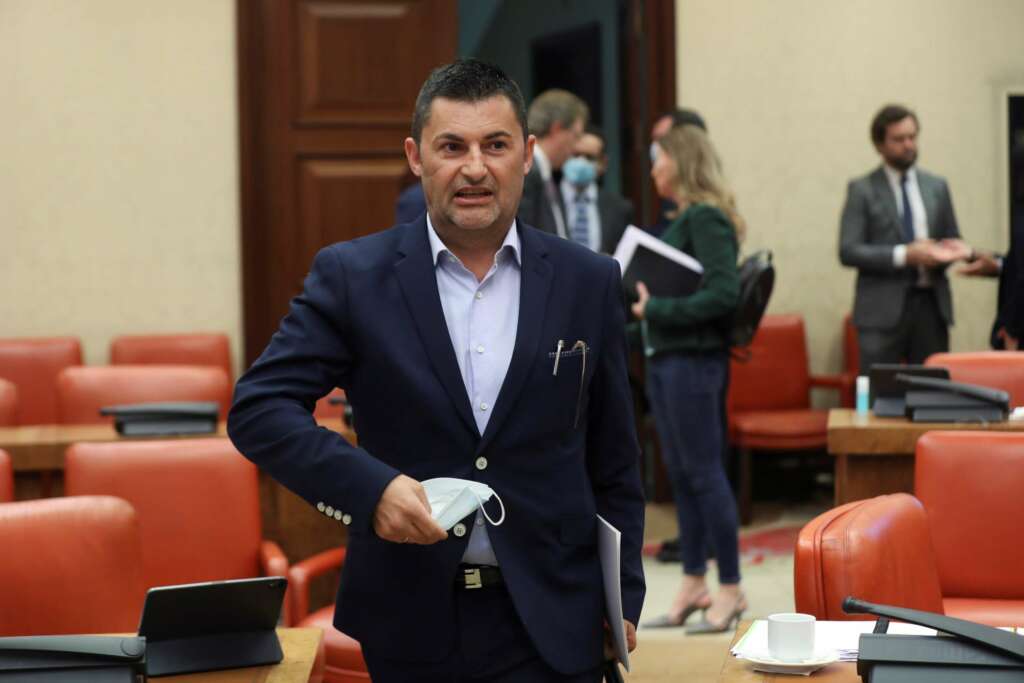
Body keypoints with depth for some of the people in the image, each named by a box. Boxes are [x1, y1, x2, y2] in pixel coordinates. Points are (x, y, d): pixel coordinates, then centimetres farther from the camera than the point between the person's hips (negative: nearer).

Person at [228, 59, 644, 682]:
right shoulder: (353, 276, -3)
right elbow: (258, 408, -7)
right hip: (408, 623, -1)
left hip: (550, 627, 1)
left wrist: (623, 598, 8)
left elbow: (614, 461, 9)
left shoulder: (590, 282, 3)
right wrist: (368, 486, -21)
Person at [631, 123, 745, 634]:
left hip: (693, 361, -9)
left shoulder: (707, 219, -13)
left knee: (703, 473, -5)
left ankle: (729, 589, 2)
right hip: (665, 358, 9)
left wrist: (655, 309, -18)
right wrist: (637, 326, 13)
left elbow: (723, 295, -21)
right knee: (679, 473, 12)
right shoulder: (682, 219, 15)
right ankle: (693, 586, 19)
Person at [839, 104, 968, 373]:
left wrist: (948, 250, -5)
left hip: (931, 303, 4)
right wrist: (904, 255, -16)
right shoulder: (862, 190, 2)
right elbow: (848, 251, -6)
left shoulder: (937, 186, 14)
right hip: (884, 309, -4)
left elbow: (952, 240, 21)